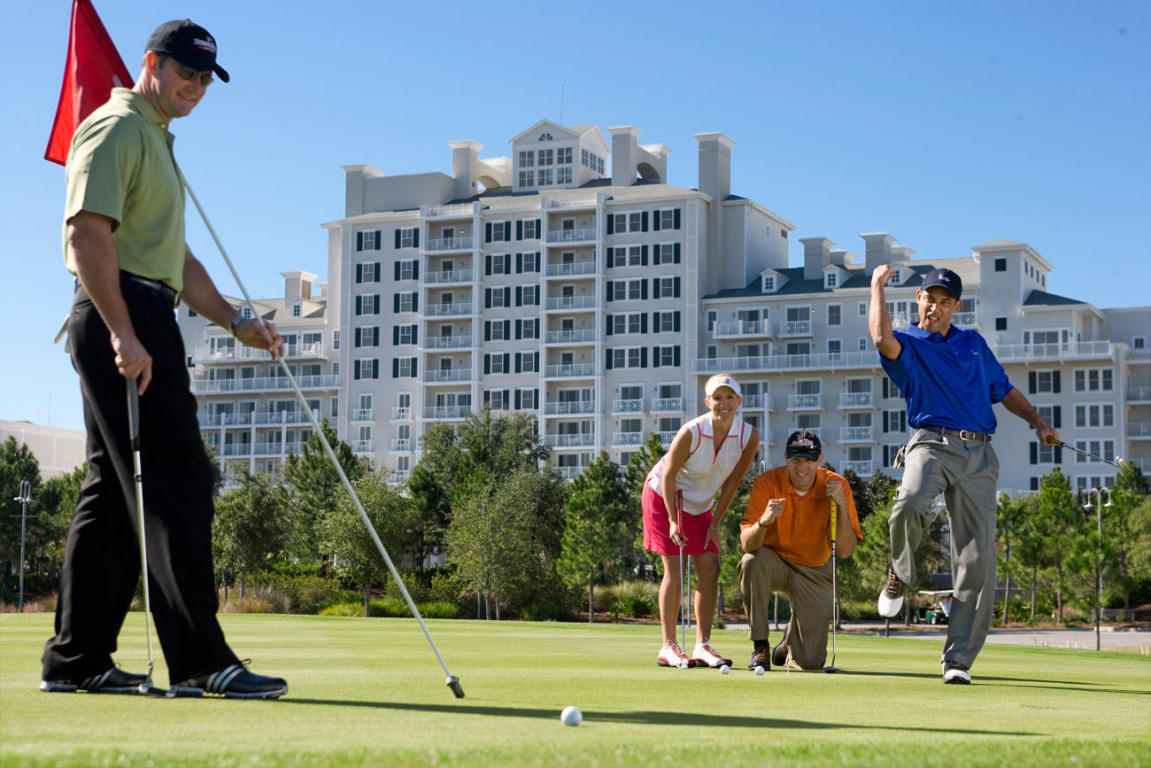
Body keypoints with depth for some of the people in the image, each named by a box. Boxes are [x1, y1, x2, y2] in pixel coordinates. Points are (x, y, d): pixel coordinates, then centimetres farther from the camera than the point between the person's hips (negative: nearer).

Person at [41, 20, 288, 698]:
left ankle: (77, 659, 11)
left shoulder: (156, 141, 27)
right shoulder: (117, 128, -5)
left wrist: (235, 321, 21)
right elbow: (88, 233, -18)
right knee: (176, 484, -14)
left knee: (114, 490, 8)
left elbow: (175, 257, 31)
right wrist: (123, 333, -25)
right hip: (121, 317, -10)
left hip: (139, 323, 10)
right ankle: (199, 660, -15)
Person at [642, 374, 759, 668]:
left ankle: (703, 645, 1)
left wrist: (715, 523, -4)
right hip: (663, 496, -4)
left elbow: (732, 481, -6)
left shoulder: (749, 437, -17)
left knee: (710, 570, -4)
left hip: (701, 505, 5)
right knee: (675, 571, -7)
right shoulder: (691, 433, -28)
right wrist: (673, 521, -19)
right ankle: (668, 647, -2)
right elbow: (669, 476, -17)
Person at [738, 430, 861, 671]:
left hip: (814, 572, 1)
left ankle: (790, 639, 29)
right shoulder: (767, 483, -17)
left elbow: (844, 551, -17)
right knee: (751, 563, -38)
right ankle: (760, 647, -20)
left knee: (810, 662, -11)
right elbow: (747, 545, -23)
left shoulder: (836, 485, -14)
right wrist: (764, 521, -43)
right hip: (774, 562, -1)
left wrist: (842, 505, -30)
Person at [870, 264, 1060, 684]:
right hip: (932, 443, -3)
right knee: (910, 501, -37)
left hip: (979, 453, 3)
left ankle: (958, 659, 1)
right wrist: (877, 284, -5)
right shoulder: (907, 345, 9)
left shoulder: (974, 342, 23)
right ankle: (900, 574, -5)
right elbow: (882, 338, -16)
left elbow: (1005, 389, 29)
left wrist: (1038, 422, 14)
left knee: (977, 562, -5)